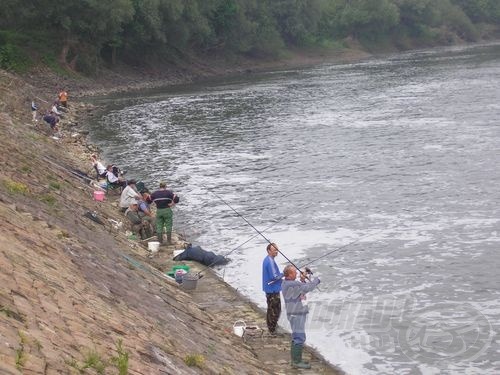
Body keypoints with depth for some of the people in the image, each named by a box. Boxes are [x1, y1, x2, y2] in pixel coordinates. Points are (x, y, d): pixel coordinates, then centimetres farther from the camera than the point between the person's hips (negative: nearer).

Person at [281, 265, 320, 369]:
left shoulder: (285, 283, 8)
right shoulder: (292, 285, -24)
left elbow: (302, 289, 14)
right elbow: (308, 288, -21)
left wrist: (302, 280, -1)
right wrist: (316, 280, -4)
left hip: (295, 314, 10)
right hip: (297, 315, -10)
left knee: (296, 337, 17)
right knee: (299, 338, -6)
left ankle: (295, 359, 25)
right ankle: (297, 362, -2)